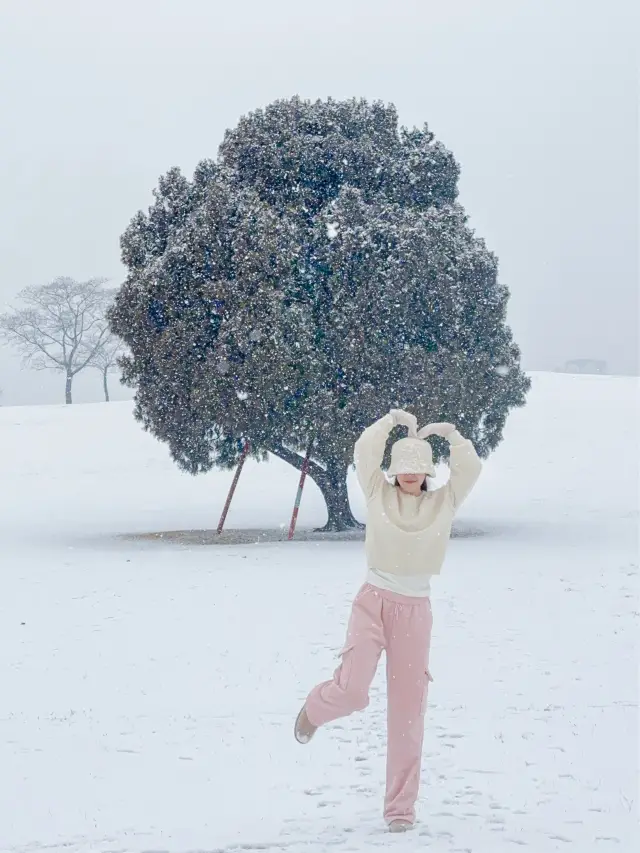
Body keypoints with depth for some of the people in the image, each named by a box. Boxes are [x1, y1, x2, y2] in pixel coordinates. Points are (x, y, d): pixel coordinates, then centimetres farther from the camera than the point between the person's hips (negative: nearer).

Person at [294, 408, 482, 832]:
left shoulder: (443, 503, 5)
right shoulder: (379, 494, 2)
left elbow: (470, 468, -7)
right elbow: (365, 452, -8)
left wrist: (450, 433, -4)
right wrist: (393, 420, -3)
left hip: (415, 611, 2)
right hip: (374, 601, -1)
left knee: (407, 710, 4)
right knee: (353, 692, -18)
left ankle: (401, 808, 12)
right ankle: (315, 708, 21)